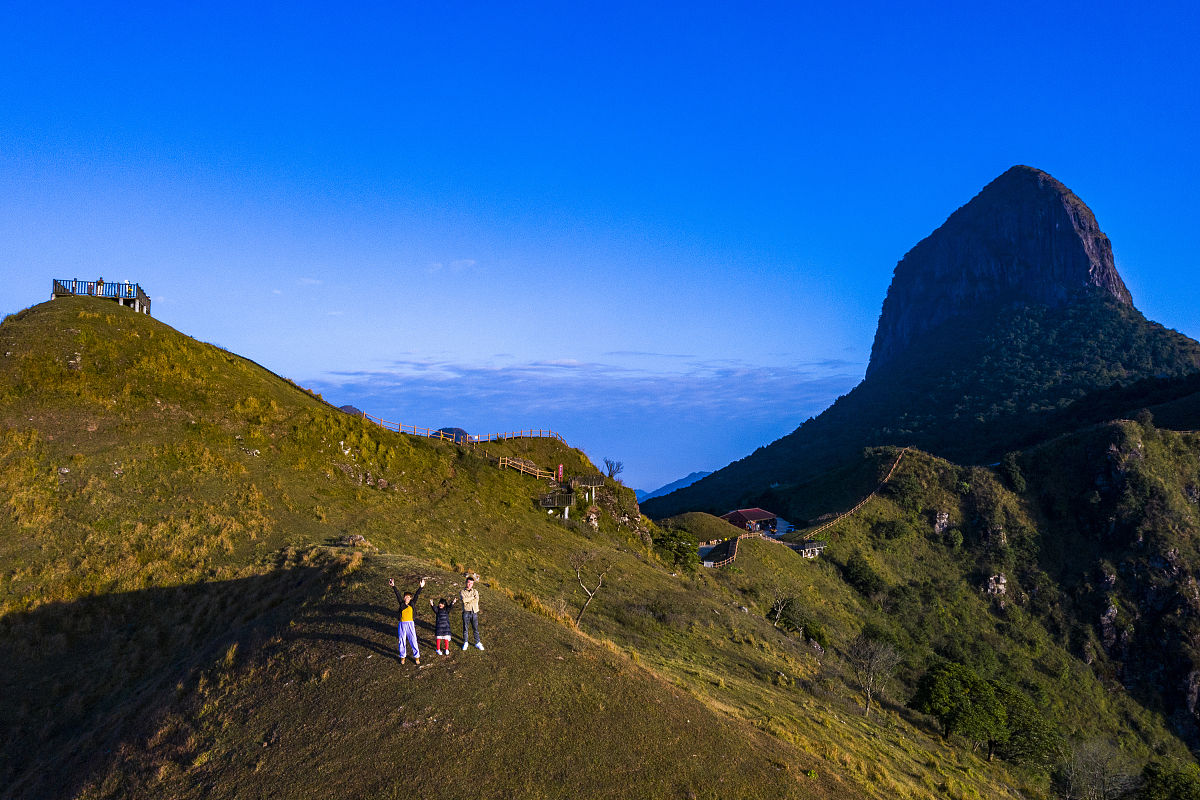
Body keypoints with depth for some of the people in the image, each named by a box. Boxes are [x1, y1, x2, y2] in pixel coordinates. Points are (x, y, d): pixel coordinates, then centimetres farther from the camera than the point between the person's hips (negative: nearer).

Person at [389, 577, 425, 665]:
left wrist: (421, 587, -7)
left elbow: (416, 595, 1)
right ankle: (403, 657, 25)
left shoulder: (412, 604, 7)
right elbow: (397, 594, 0)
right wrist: (393, 586, -6)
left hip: (410, 624, 0)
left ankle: (416, 657, 12)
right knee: (402, 641, 9)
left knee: (413, 641, 1)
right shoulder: (401, 603, 6)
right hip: (402, 624, 0)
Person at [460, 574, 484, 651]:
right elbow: (464, 599, -17)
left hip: (474, 612, 1)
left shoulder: (475, 591, 9)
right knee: (465, 628, 5)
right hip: (466, 612, -1)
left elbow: (476, 600, -8)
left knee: (476, 628, 5)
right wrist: (473, 597, -8)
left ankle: (478, 643, 14)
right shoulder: (462, 592, 3)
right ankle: (465, 643, 19)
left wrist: (468, 600, -10)